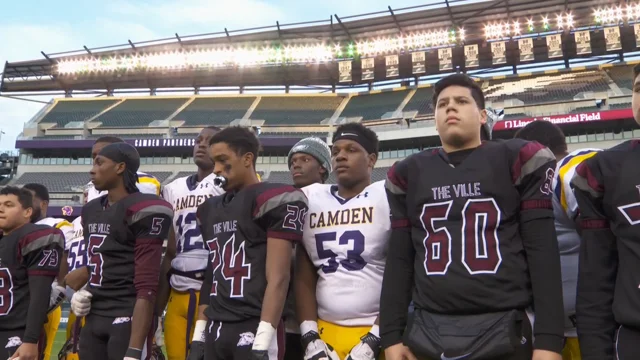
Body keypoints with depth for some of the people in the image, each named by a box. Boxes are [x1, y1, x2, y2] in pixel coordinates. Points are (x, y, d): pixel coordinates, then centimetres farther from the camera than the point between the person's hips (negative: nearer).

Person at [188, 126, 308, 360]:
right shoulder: (211, 209, 15)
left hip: (254, 330, -7)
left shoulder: (271, 201, -8)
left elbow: (277, 278, -14)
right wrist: (199, 335, 13)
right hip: (215, 331, 7)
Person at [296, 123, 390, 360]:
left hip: (379, 333, -3)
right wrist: (310, 337, 0)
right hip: (325, 333, 3)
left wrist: (374, 340, -10)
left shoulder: (389, 198, -4)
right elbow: (304, 278, 9)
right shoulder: (310, 200, 8)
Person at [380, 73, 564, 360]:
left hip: (503, 334, -2)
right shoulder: (408, 174, 10)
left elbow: (542, 251, -2)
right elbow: (399, 259, 10)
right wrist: (391, 336, 5)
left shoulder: (517, 160, 2)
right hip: (426, 336, 2)